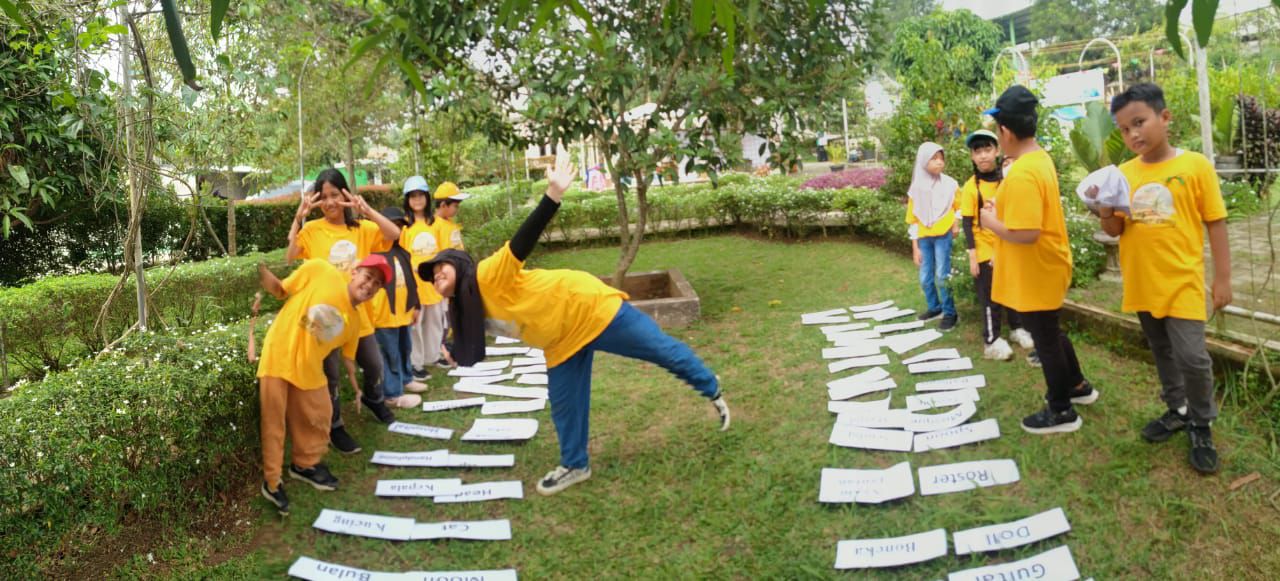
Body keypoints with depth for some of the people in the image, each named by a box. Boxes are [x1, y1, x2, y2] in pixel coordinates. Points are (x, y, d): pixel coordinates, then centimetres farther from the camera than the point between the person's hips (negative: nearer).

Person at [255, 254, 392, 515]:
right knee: (274, 423, 2)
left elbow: (346, 358, 14)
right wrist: (261, 271, -24)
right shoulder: (319, 271, -10)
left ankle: (305, 465, 40)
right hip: (277, 358, -5)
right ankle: (271, 482, 18)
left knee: (317, 418, 15)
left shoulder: (354, 321, 4)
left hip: (309, 369, 6)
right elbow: (280, 290, -6)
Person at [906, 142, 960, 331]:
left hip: (943, 235, -3)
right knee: (925, 278, 9)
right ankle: (934, 307, 29)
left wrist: (956, 223, -6)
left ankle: (950, 313, 6)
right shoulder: (916, 188, 4)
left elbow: (960, 208, 11)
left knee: (942, 276, -6)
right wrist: (915, 248, 5)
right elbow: (913, 220, 7)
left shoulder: (949, 184, -1)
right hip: (924, 237, 3)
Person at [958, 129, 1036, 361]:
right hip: (985, 251, -4)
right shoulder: (970, 187, -11)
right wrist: (972, 256, -12)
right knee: (990, 297, 3)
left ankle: (1016, 329, 35)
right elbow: (967, 224, -10)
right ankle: (991, 341, 14)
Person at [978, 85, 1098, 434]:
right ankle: (1077, 386, 43)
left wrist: (992, 222, -17)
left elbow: (1026, 233, -33)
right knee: (1051, 333, 26)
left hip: (1035, 274, -10)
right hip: (1044, 268, 10)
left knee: (1045, 339, 6)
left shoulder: (1022, 174, -28)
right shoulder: (1040, 158, 5)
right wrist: (1002, 209, 5)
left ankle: (1062, 411, 22)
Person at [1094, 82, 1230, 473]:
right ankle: (1177, 410, 36)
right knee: (1162, 353, 18)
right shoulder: (1123, 174, 1)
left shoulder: (1195, 165, -8)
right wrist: (1106, 212, -18)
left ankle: (1201, 426, 15)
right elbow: (1115, 230, 5)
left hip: (1182, 281, -4)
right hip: (1142, 283, 4)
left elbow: (1215, 223, -4)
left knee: (1191, 356, -5)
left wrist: (1222, 278, -4)